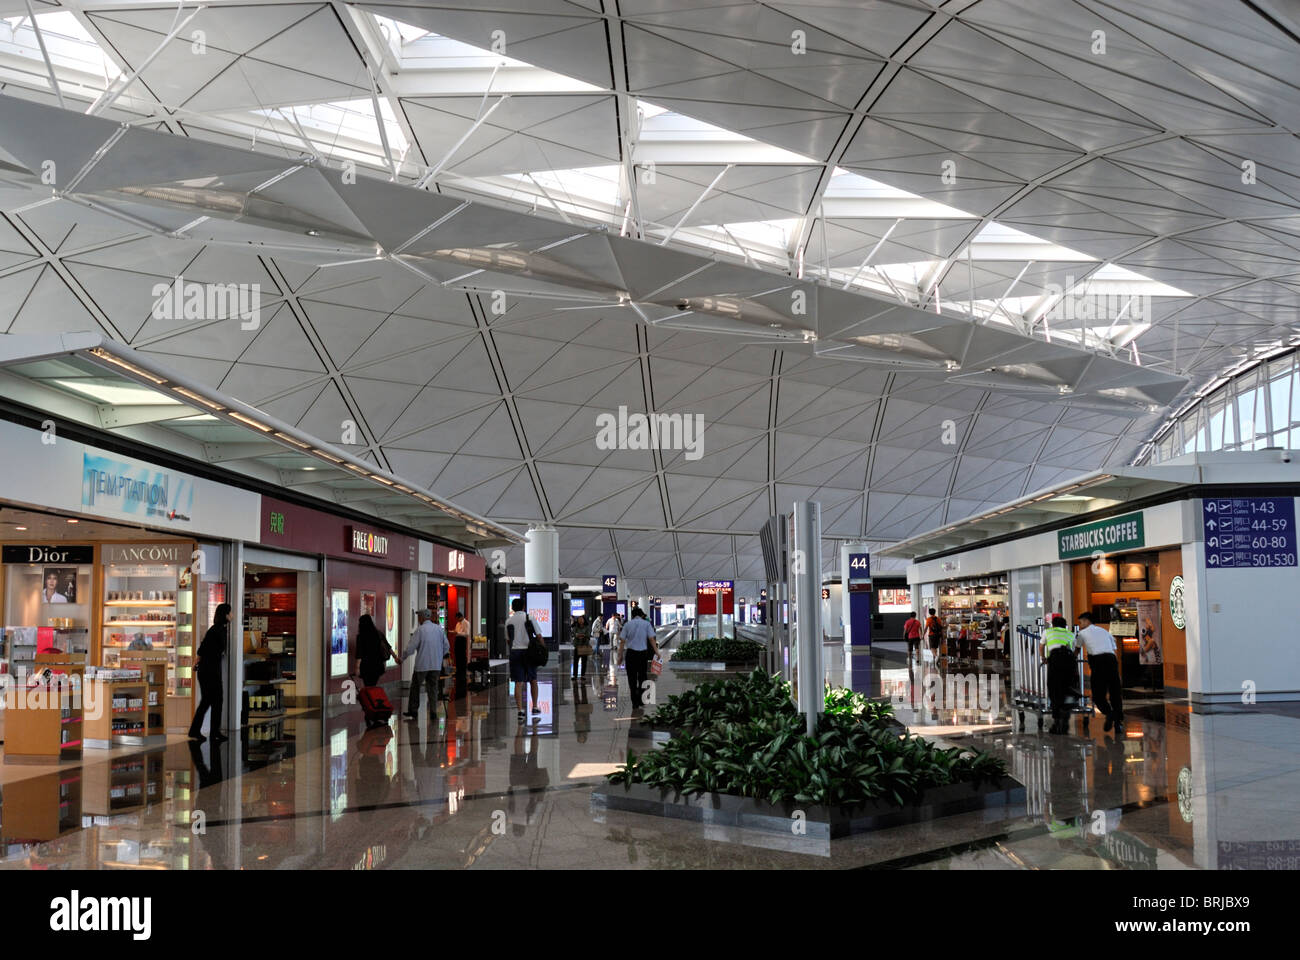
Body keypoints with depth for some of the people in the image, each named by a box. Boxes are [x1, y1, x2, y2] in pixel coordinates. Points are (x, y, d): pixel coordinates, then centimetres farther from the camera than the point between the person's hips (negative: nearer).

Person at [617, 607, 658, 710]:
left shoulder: (628, 625, 6)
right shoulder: (646, 624, 3)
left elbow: (622, 641, 2)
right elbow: (651, 639, -4)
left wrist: (620, 656, 5)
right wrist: (656, 652, -2)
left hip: (630, 653, 1)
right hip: (643, 653, -1)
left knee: (632, 679, 6)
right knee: (642, 677, 11)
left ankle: (635, 703, 6)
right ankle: (640, 701, 6)